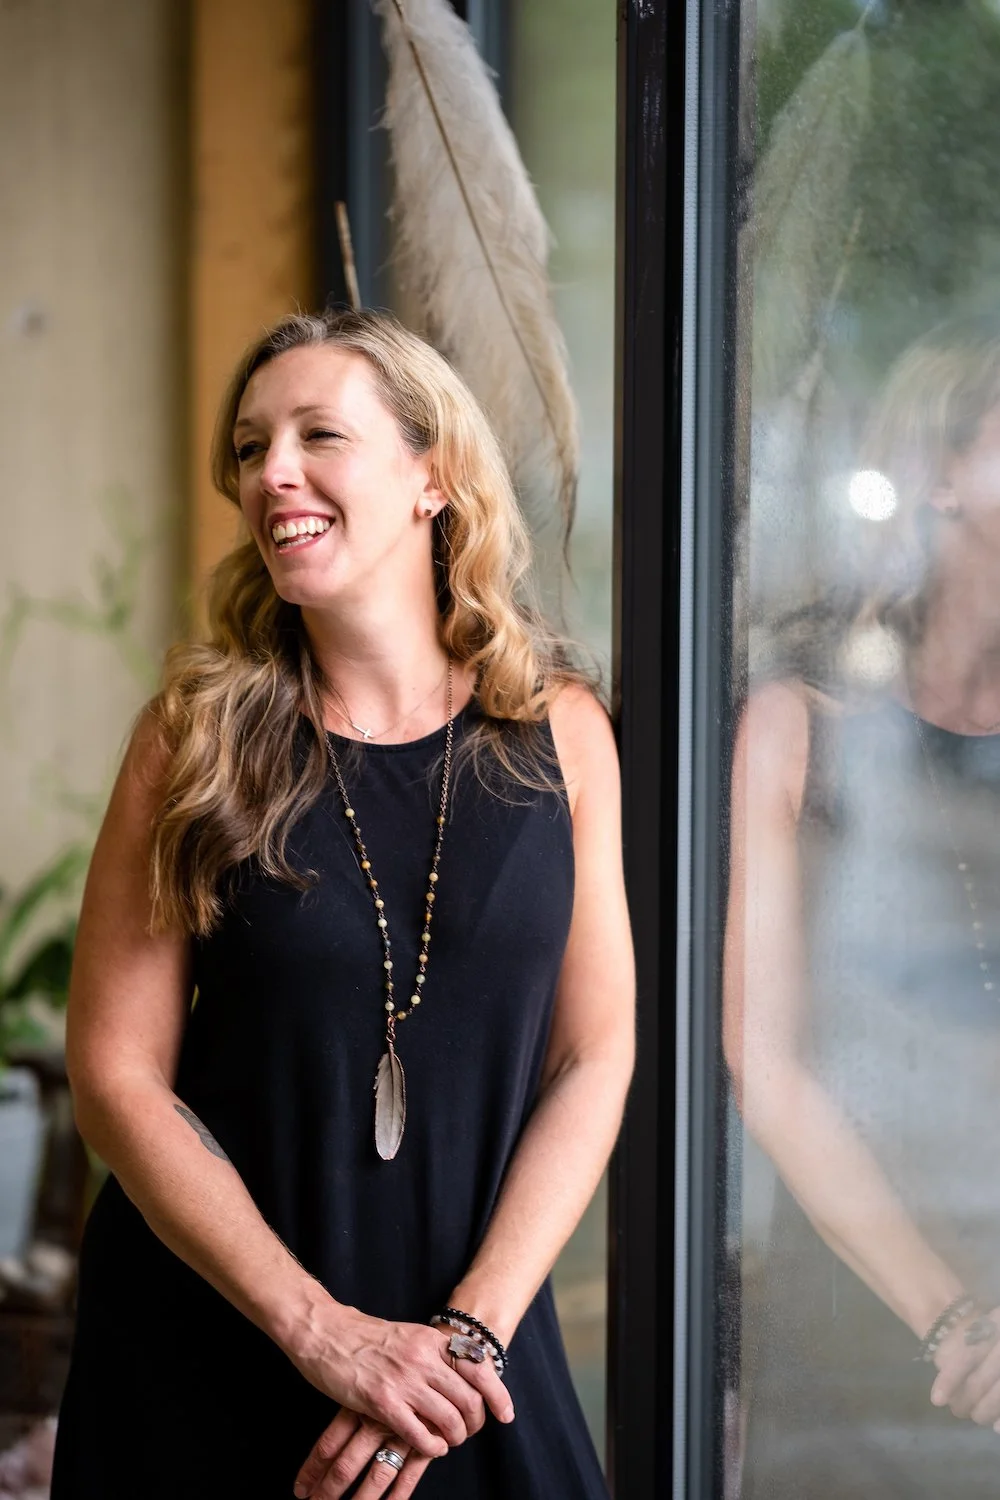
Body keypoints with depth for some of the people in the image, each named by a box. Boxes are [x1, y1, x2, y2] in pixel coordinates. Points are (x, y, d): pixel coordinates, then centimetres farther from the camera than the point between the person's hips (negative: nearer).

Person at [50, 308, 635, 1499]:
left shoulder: (559, 733, -2)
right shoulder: (199, 738, -6)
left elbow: (592, 1059, -2)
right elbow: (118, 1075, -9)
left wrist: (472, 1332, -12)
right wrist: (323, 1331, -16)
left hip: (469, 1362, 1)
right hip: (207, 1350, -1)